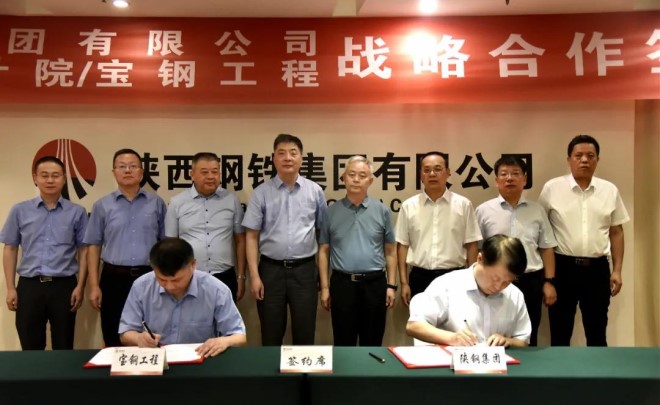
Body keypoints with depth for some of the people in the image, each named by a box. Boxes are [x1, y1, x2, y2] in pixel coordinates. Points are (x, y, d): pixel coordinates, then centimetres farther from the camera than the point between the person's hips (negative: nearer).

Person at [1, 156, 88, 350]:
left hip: (64, 286, -1)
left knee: (63, 349, 9)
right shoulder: (20, 211, 4)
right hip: (29, 286, 1)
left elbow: (83, 251, 2)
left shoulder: (77, 212, 1)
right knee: (30, 350, 11)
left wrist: (80, 286, -4)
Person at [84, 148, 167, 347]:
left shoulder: (157, 203, 4)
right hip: (115, 278, 0)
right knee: (114, 342, 9)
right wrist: (94, 285, -1)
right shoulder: (102, 205, 5)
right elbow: (94, 246, 5)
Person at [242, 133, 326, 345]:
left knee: (305, 335, 10)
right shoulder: (261, 192, 0)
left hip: (305, 270, 1)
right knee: (271, 336, 12)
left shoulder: (315, 191, 2)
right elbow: (251, 236, 0)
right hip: (271, 269, 0)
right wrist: (254, 275, -6)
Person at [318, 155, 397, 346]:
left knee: (372, 343, 11)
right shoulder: (331, 211, 3)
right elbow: (324, 251, 4)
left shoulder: (382, 211, 4)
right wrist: (324, 287, 0)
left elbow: (390, 251, 6)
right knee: (343, 344, 10)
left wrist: (391, 285, 1)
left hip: (375, 283, 1)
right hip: (342, 283, 0)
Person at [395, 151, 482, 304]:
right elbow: (402, 245, 4)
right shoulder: (409, 206, 3)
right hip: (420, 278, 1)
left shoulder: (463, 204, 1)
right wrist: (404, 283, 1)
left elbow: (471, 245, 3)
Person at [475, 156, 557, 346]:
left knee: (528, 339, 13)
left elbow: (547, 249, 8)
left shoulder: (537, 211, 6)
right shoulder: (484, 211, 0)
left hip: (530, 281, 2)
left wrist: (549, 282, 2)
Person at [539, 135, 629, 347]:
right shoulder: (552, 188, -4)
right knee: (560, 332, 9)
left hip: (597, 268, 2)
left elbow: (616, 232, 9)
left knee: (597, 332, 14)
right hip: (562, 267, -2)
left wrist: (617, 270, 5)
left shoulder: (610, 190, 4)